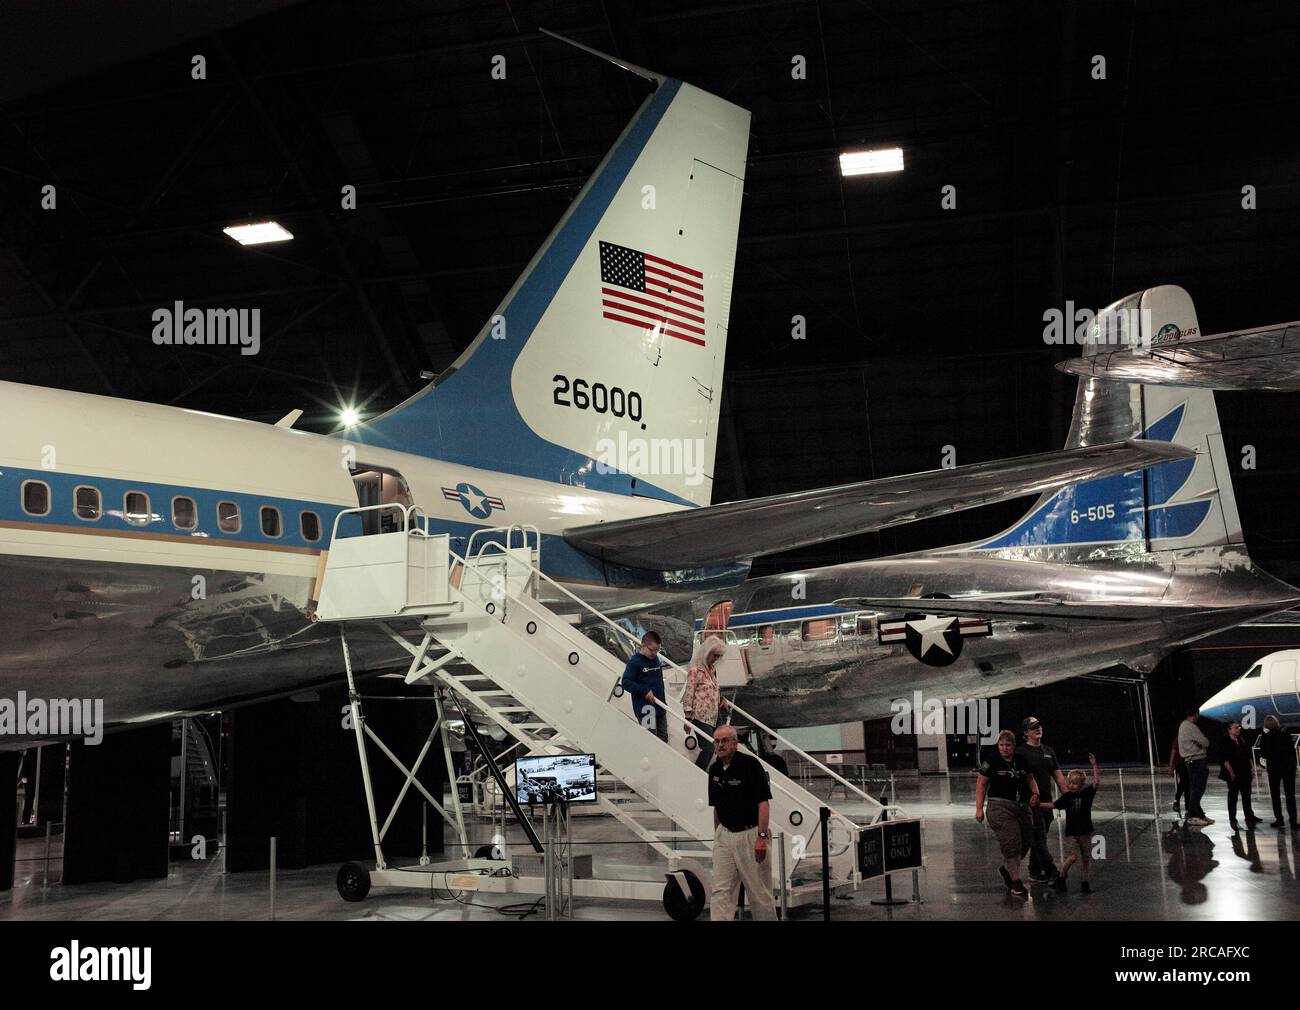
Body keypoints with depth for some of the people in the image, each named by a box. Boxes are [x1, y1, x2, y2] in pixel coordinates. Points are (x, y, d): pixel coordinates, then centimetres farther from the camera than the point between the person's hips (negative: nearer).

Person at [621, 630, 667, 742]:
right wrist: (644, 690, -28)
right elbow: (626, 682, -18)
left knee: (663, 739, 16)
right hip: (645, 709, -8)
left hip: (659, 707, 8)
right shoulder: (635, 662, -15)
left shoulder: (656, 659, 8)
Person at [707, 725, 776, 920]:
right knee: (721, 891, 0)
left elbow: (763, 802, -14)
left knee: (759, 892, 4)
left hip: (750, 834, -6)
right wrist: (717, 836, 17)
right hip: (724, 836, 6)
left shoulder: (750, 764, -11)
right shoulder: (714, 769, 8)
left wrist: (761, 836, -20)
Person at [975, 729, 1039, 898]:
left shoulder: (1022, 760, 8)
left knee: (1025, 842, 8)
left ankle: (1006, 869, 33)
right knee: (1011, 843, -14)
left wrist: (1035, 793, 0)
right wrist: (979, 808, -6)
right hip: (1000, 807, -5)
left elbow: (1030, 778, 21)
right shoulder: (991, 761, -5)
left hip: (1022, 807, 6)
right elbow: (981, 784, -2)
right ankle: (1016, 883, -6)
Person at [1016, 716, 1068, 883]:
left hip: (1047, 801, 7)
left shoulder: (1048, 751, 14)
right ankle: (1051, 872, -7)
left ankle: (1035, 872, 21)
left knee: (1039, 839, 13)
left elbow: (1058, 775, 14)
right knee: (1039, 839, -7)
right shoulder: (1021, 752, -6)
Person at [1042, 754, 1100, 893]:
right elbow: (1053, 805, 4)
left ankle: (1085, 882, 18)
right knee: (1075, 856, -9)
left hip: (1086, 831, 2)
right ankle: (1061, 878, 5)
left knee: (1086, 857, 7)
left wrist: (1094, 766, -19)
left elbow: (1097, 783, -12)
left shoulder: (1087, 793, -2)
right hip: (1072, 832, -1)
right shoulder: (1067, 796, -1)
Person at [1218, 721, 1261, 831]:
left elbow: (1248, 756, 16)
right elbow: (1225, 760, -14)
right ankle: (1233, 820, 9)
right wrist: (1231, 772, -19)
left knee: (1246, 794, 12)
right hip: (1234, 775, -6)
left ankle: (1249, 816, 22)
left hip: (1245, 773, 6)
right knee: (1233, 795, 2)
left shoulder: (1242, 741, 10)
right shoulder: (1226, 743, -10)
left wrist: (1252, 768, 8)